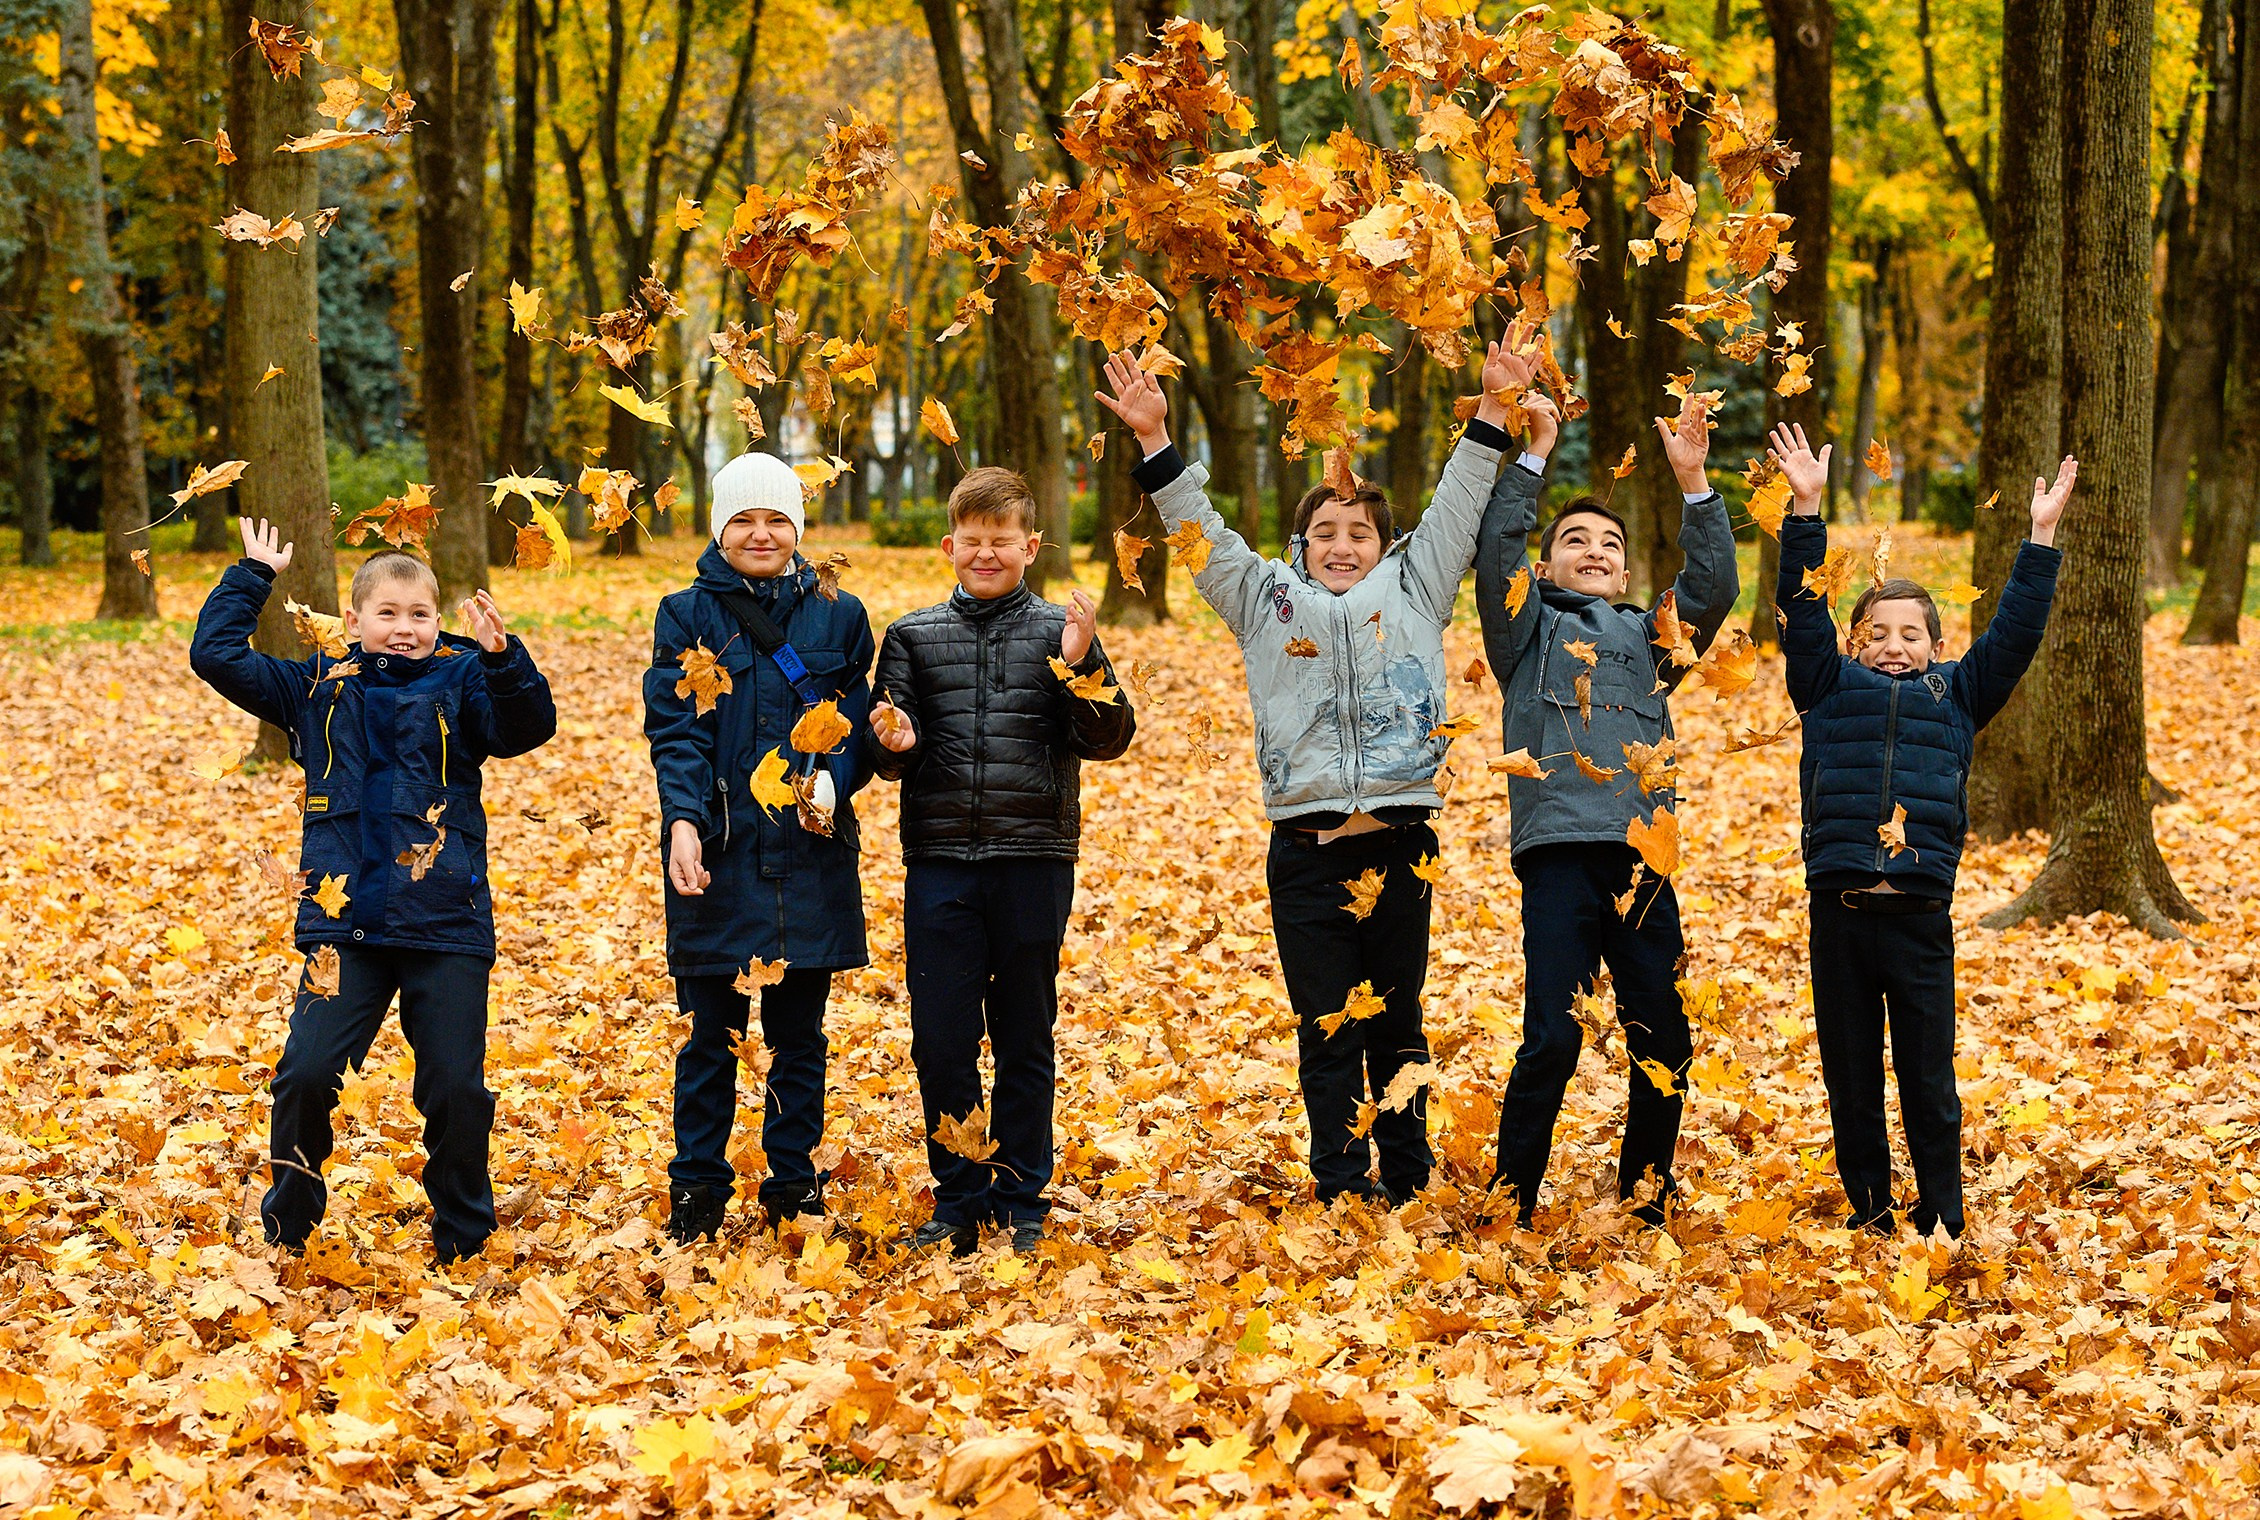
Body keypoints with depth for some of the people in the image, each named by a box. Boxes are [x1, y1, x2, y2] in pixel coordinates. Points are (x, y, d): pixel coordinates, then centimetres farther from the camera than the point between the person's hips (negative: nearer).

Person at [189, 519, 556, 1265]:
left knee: (456, 1085, 0)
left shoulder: (459, 681, 4)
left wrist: (503, 658, -29)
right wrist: (252, 576, 9)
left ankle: (462, 1233, 19)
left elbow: (528, 727, -13)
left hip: (447, 924, -1)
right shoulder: (318, 686, 10)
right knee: (307, 1071, -5)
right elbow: (216, 654, 10)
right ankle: (288, 1225, 16)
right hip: (344, 917, 1)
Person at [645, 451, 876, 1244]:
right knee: (711, 1035, 4)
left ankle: (794, 1190, 19)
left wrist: (831, 785, -15)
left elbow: (853, 723, 6)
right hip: (718, 853, -1)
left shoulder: (838, 614, 8)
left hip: (809, 853, 2)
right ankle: (697, 1193, 15)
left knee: (799, 1035, 8)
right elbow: (675, 731, -6)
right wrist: (682, 822, -21)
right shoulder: (686, 614, 2)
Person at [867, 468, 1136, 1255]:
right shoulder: (912, 636, 7)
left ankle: (1022, 1200, 18)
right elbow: (890, 750, 8)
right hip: (940, 863, 1)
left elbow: (1107, 740, -3)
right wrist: (895, 744, -15)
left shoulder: (1060, 631, 2)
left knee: (1025, 1041, 8)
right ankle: (958, 1199, 17)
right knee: (941, 1040, 4)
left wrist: (1080, 667, -19)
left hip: (1034, 860, -1)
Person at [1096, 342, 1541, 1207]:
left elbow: (1457, 507, 12)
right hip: (1306, 849, 0)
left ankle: (1407, 1185, 17)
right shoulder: (1266, 601, 13)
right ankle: (1343, 1192, 6)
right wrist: (1155, 441, 4)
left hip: (1399, 843, 0)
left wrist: (1492, 411, 7)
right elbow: (1200, 531, 11)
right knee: (1328, 1030, 2)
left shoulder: (1414, 592, 13)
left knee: (1397, 1024, 9)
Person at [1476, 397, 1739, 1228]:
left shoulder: (1649, 636, 23)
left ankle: (1645, 1205, 18)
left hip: (1642, 859, 4)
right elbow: (1495, 552, -3)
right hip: (1558, 854, -4)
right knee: (1551, 1041, -10)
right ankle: (1510, 1209, 1)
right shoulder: (1527, 629, 14)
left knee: (1664, 1044, 3)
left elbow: (1714, 585, 7)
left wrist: (1694, 485, -2)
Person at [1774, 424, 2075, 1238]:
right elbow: (1803, 612, 3)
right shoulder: (1831, 688, 11)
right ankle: (1869, 1220, 18)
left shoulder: (1955, 695, 14)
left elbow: (2013, 634, 9)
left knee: (1929, 1081, 5)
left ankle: (1942, 1223, 16)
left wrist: (2042, 537, 3)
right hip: (1838, 913, 0)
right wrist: (1805, 512, -5)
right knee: (1851, 1079, 7)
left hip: (1922, 916, 0)